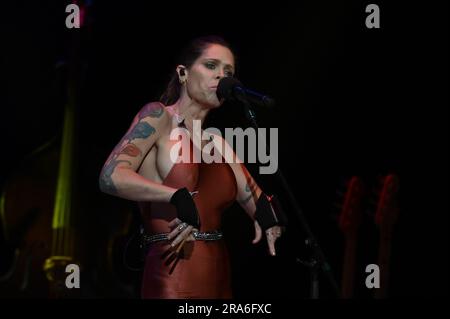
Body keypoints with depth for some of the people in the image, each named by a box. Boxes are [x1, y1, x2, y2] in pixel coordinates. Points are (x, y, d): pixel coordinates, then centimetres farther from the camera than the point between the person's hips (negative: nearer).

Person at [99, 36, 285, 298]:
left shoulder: (217, 142, 15)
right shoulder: (158, 116, -3)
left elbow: (255, 198, 12)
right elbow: (111, 177, -16)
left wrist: (265, 211, -11)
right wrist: (179, 196, -28)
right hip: (173, 279, -7)